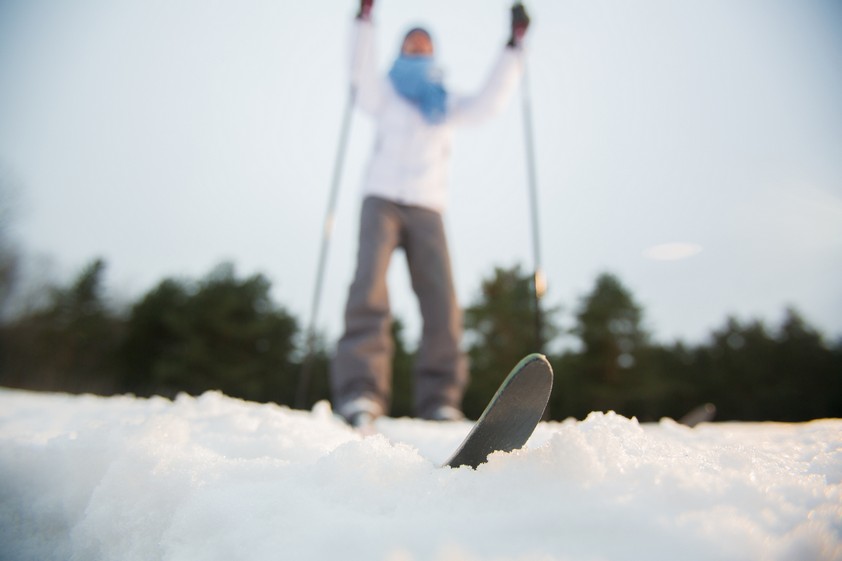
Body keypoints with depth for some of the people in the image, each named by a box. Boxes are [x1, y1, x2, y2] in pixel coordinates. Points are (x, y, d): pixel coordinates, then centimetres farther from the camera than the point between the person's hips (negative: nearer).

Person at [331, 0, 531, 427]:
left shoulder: (447, 104, 27)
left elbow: (489, 101, 17)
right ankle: (360, 392, -25)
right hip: (382, 199, -2)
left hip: (427, 208, 2)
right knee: (370, 288, -22)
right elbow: (362, 77, 1)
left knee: (441, 300, -13)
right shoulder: (385, 94, 20)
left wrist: (514, 45, 17)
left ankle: (439, 399, -8)